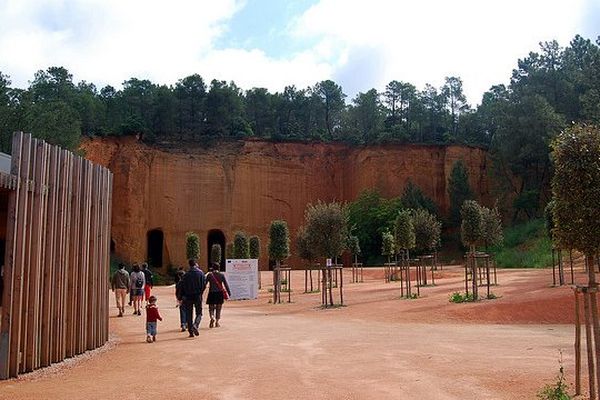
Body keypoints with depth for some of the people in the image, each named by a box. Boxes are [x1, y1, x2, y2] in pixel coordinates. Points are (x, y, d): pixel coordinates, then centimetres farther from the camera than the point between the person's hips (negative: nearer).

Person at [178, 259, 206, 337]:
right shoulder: (200, 273, -2)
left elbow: (182, 286, 0)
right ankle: (195, 325, -20)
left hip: (188, 296, 1)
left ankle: (191, 331, 7)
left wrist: (181, 297, 5)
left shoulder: (186, 275, 1)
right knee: (199, 313, 7)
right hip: (198, 296, -1)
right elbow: (204, 284, -3)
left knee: (189, 314, 9)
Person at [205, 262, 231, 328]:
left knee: (211, 308, 8)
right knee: (218, 308, 12)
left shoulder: (209, 275, -3)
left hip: (211, 293, -1)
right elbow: (226, 285, -1)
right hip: (219, 293, 1)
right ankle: (216, 322, 13)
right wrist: (229, 293, 4)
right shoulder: (221, 275, -1)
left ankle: (212, 317, -20)